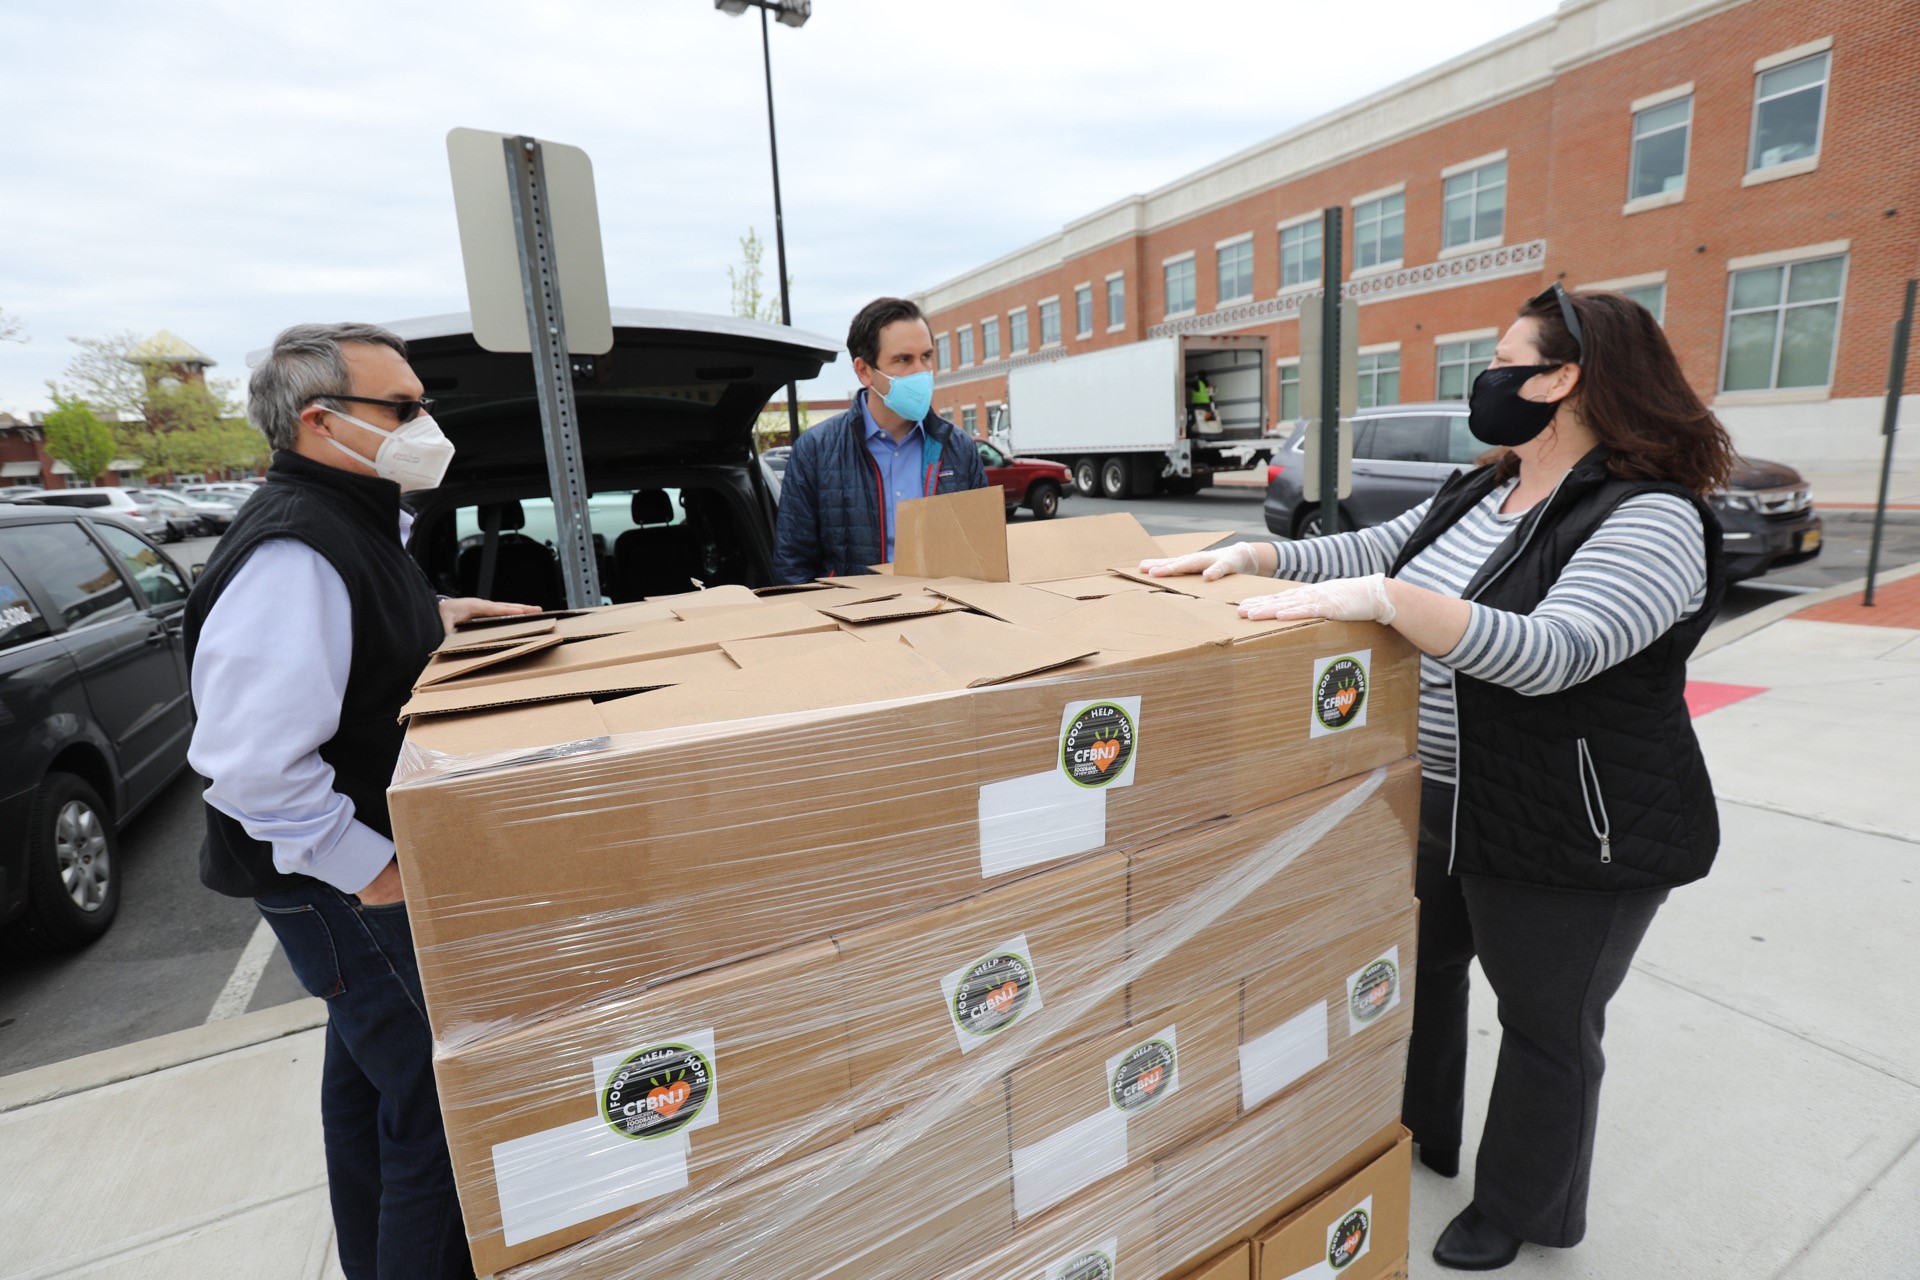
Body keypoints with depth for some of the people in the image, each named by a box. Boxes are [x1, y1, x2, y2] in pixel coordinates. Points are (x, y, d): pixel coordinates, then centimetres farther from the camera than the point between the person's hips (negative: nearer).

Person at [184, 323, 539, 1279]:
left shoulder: (351, 519, 7)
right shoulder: (292, 555, -26)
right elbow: (253, 763, -30)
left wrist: (430, 620, 8)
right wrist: (371, 869, -22)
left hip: (384, 861, 11)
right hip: (347, 889, -11)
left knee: (367, 1070, 26)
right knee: (435, 1107, -1)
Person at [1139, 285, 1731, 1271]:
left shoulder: (1651, 519, -21)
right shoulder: (1478, 493, 5)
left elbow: (1551, 655, -35)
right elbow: (1377, 549, 6)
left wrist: (1380, 600, -44)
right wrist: (1254, 554, -4)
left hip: (1570, 839, -8)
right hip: (1438, 804, 8)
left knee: (1546, 1025, 13)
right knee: (1421, 964, 23)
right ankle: (1422, 1136, 49)